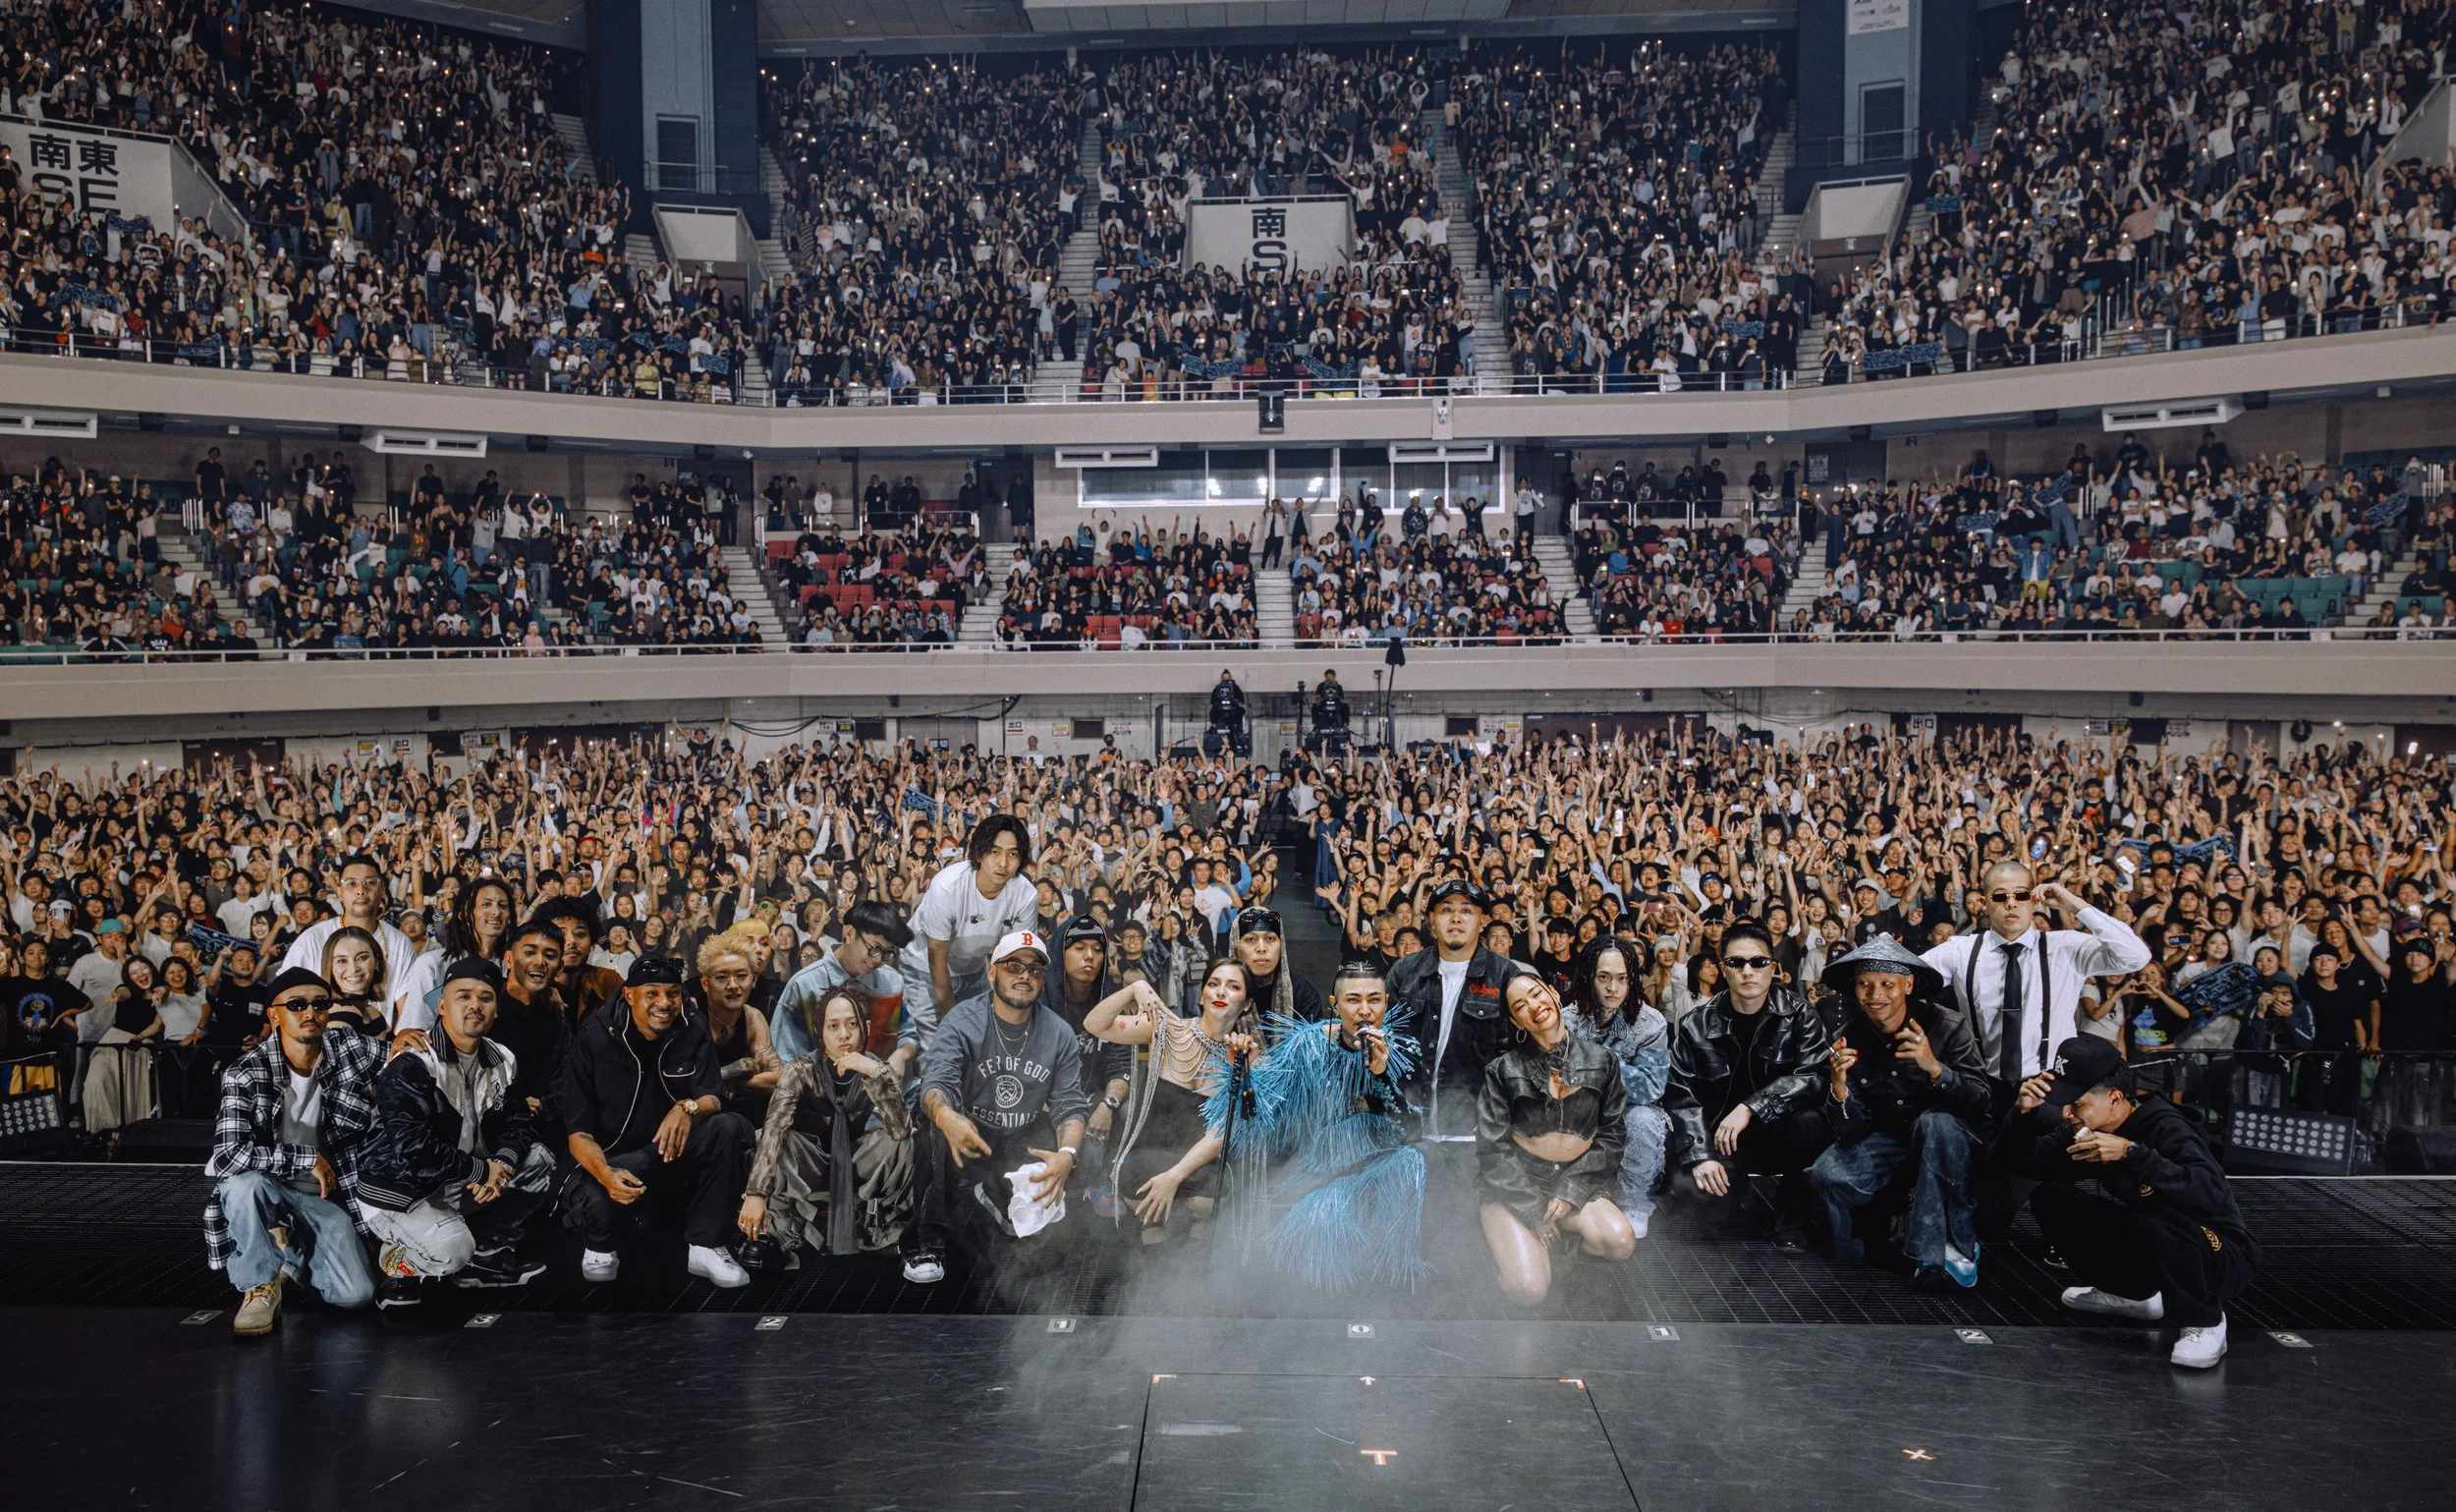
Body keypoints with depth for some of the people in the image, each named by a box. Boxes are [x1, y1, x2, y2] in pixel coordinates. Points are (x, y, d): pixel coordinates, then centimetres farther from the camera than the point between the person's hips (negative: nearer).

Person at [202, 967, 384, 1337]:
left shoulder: (347, 1047, -4)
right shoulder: (245, 1074, -15)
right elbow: (229, 1155, -27)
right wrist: (308, 1159, -20)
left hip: (324, 1197, 2)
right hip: (263, 1193, -2)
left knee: (356, 1294, -19)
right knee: (244, 1181, -38)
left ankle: (289, 1255, 15)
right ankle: (260, 1286, -14)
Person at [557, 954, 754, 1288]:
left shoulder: (692, 1034, -2)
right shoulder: (594, 1038, -11)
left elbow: (714, 1099, -13)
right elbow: (578, 1132, -14)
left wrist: (689, 1108, -39)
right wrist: (605, 1173, -36)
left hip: (676, 1155, 3)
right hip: (613, 1158, -3)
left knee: (730, 1127, -26)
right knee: (599, 1201, -38)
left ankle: (705, 1246, -14)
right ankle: (599, 1247, 2)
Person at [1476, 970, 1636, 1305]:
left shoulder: (1601, 1061, 2)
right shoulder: (1504, 1069, -4)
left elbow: (1612, 1135, 1)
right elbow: (1492, 1148, -6)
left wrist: (1571, 1193, -10)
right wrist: (1533, 1211, -14)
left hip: (1577, 1180, 3)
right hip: (1515, 1185, -3)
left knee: (1621, 1242, -27)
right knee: (1529, 1289, -24)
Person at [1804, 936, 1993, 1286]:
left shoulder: (1946, 1025, -16)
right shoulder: (1849, 1039, -7)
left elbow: (1983, 1101, -22)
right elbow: (1851, 1130, -9)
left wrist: (1934, 1067, -39)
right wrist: (1838, 1086, -30)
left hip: (1948, 1134, -2)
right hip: (1889, 1136, 2)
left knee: (1935, 1122, -37)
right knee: (1827, 1175, -25)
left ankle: (1948, 1246, -25)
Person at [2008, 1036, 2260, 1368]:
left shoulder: (2165, 1127, -25)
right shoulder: (2088, 1128, -5)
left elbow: (2211, 1195, -42)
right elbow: (2026, 1163, 0)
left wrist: (2131, 1153, -45)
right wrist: (2024, 1111, -17)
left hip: (2219, 1255, -7)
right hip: (2146, 1245, 7)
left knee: (2150, 1225, -39)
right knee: (2050, 1198, -4)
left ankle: (2205, 1320, -12)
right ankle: (2135, 1293, 11)